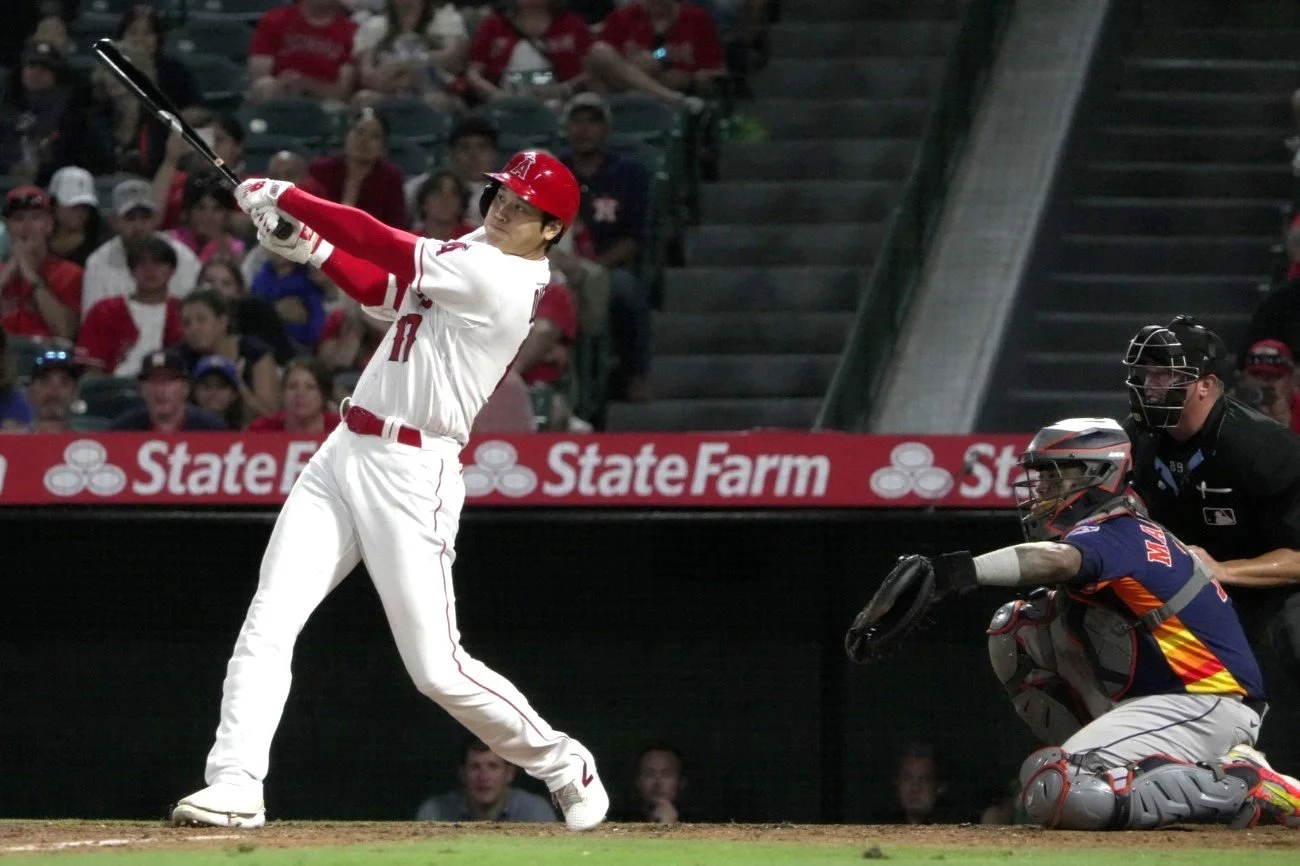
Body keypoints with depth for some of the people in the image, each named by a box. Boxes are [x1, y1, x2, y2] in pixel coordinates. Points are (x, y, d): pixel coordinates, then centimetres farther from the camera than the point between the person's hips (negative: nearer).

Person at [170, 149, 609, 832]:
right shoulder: (477, 251, 12)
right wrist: (309, 246, 3)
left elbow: (385, 250, -19)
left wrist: (283, 197, -11)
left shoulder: (498, 280, -17)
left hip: (411, 475, -9)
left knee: (438, 669, -3)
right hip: (344, 453, 9)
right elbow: (382, 289, 20)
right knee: (268, 622, -6)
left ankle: (562, 766, 19)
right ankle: (234, 785, -10)